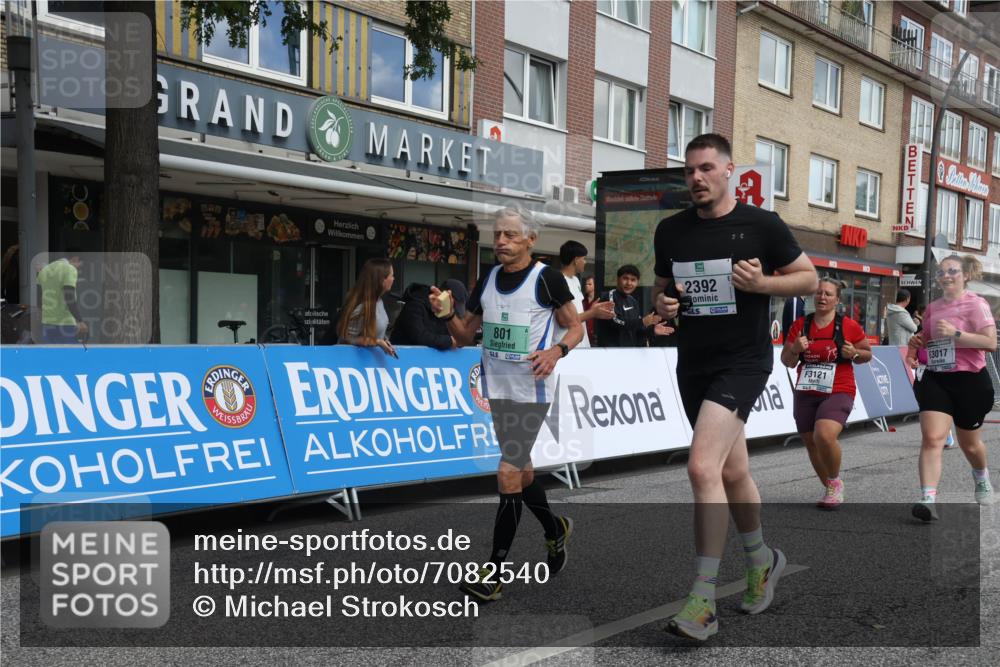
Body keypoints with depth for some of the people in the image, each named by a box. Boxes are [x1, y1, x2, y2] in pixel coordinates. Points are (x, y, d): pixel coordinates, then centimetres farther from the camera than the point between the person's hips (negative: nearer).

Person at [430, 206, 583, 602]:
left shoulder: (546, 278, -8)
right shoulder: (488, 279, 8)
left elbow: (575, 327, -2)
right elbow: (466, 334, 13)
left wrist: (556, 351, -22)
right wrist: (446, 314, -7)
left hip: (531, 390, -7)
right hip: (497, 388, 7)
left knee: (508, 474, -10)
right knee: (520, 470, 17)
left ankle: (493, 574, -4)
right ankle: (555, 530, 43)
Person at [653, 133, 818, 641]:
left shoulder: (761, 225, -5)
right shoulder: (670, 231, 7)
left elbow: (808, 278, 2)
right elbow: (661, 286, 20)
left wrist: (761, 283, -16)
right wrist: (662, 304, -3)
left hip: (743, 361, -6)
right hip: (693, 364, 6)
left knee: (702, 468, -20)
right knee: (732, 471, 17)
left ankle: (703, 602, -13)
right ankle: (761, 560, 41)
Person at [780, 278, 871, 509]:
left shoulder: (849, 326, -3)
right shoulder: (800, 325, 4)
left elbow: (868, 354, 9)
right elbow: (786, 361, 8)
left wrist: (854, 353, -12)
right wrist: (795, 349, -13)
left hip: (838, 393, -4)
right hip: (805, 394, 4)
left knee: (824, 436, -26)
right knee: (811, 443, 10)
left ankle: (835, 482, 1)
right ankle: (830, 490, 31)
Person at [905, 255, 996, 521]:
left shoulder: (976, 304, -8)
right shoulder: (932, 307, 9)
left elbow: (991, 342, -18)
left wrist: (955, 333, -25)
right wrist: (916, 345, 4)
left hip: (969, 380, -3)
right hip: (935, 379, 4)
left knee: (969, 443, 15)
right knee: (931, 438, -14)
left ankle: (982, 477, 49)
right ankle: (928, 500, -20)